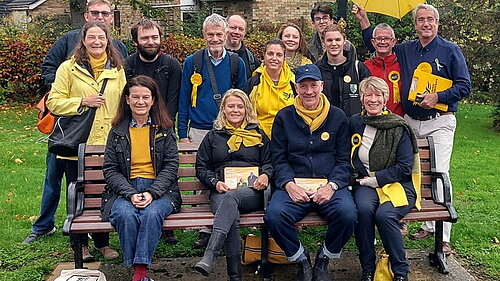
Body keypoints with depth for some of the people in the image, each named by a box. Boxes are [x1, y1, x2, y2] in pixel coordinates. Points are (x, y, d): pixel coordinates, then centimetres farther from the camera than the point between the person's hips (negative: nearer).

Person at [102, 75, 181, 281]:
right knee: (126, 215, -33)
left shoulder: (164, 129, 10)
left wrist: (152, 193, -13)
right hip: (125, 190, 1)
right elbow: (110, 169, 5)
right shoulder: (117, 131, 12)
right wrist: (130, 194, -12)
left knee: (151, 213, -34)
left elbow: (171, 166, 3)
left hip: (159, 189, -1)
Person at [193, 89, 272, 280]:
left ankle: (210, 255, -51)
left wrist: (265, 175, -5)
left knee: (231, 198, -38)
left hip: (252, 192, -1)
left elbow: (270, 162, 19)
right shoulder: (213, 136, 21)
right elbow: (201, 168, 19)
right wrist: (215, 183, -1)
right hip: (222, 192, 1)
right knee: (232, 216, -35)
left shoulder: (258, 134, 22)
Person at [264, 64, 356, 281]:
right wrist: (289, 185, -12)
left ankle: (323, 260, 0)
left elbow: (344, 160, 8)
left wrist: (332, 185, -10)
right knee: (274, 215, -30)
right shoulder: (284, 117, 11)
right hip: (294, 186, 0)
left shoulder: (337, 117, 11)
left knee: (347, 213, -31)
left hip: (330, 186, 0)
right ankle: (301, 261, -1)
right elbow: (279, 159, 7)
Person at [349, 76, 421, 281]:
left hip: (398, 185, -2)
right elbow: (350, 157, 22)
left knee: (384, 215, -32)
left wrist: (375, 179, -10)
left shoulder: (399, 128, -3)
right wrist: (362, 178, 5)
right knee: (363, 209, -31)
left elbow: (405, 167, -6)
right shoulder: (355, 122, 9)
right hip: (365, 185, 3)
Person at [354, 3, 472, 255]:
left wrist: (437, 98, -17)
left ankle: (443, 237, -7)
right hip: (411, 122, 5)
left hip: (439, 123, -5)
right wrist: (364, 21, 18)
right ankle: (428, 226, 19)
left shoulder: (450, 50, -1)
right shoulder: (404, 50, 12)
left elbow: (464, 86, -3)